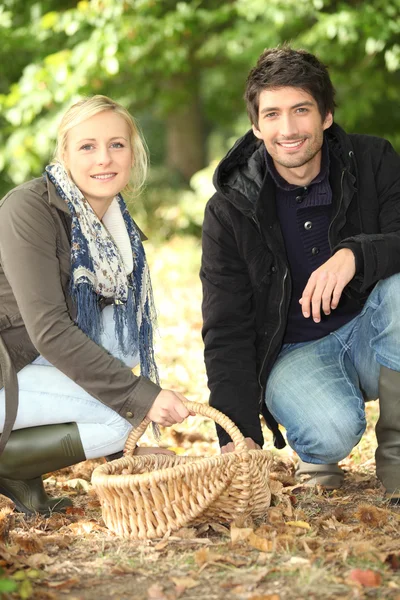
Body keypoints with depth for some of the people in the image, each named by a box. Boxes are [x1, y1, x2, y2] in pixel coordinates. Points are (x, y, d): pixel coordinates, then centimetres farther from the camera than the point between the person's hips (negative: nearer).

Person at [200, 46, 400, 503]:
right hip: (291, 352, -2)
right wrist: (239, 432, -18)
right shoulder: (230, 209, -7)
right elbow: (226, 332, -7)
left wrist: (356, 254, -38)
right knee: (333, 429, -35)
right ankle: (315, 457, 6)